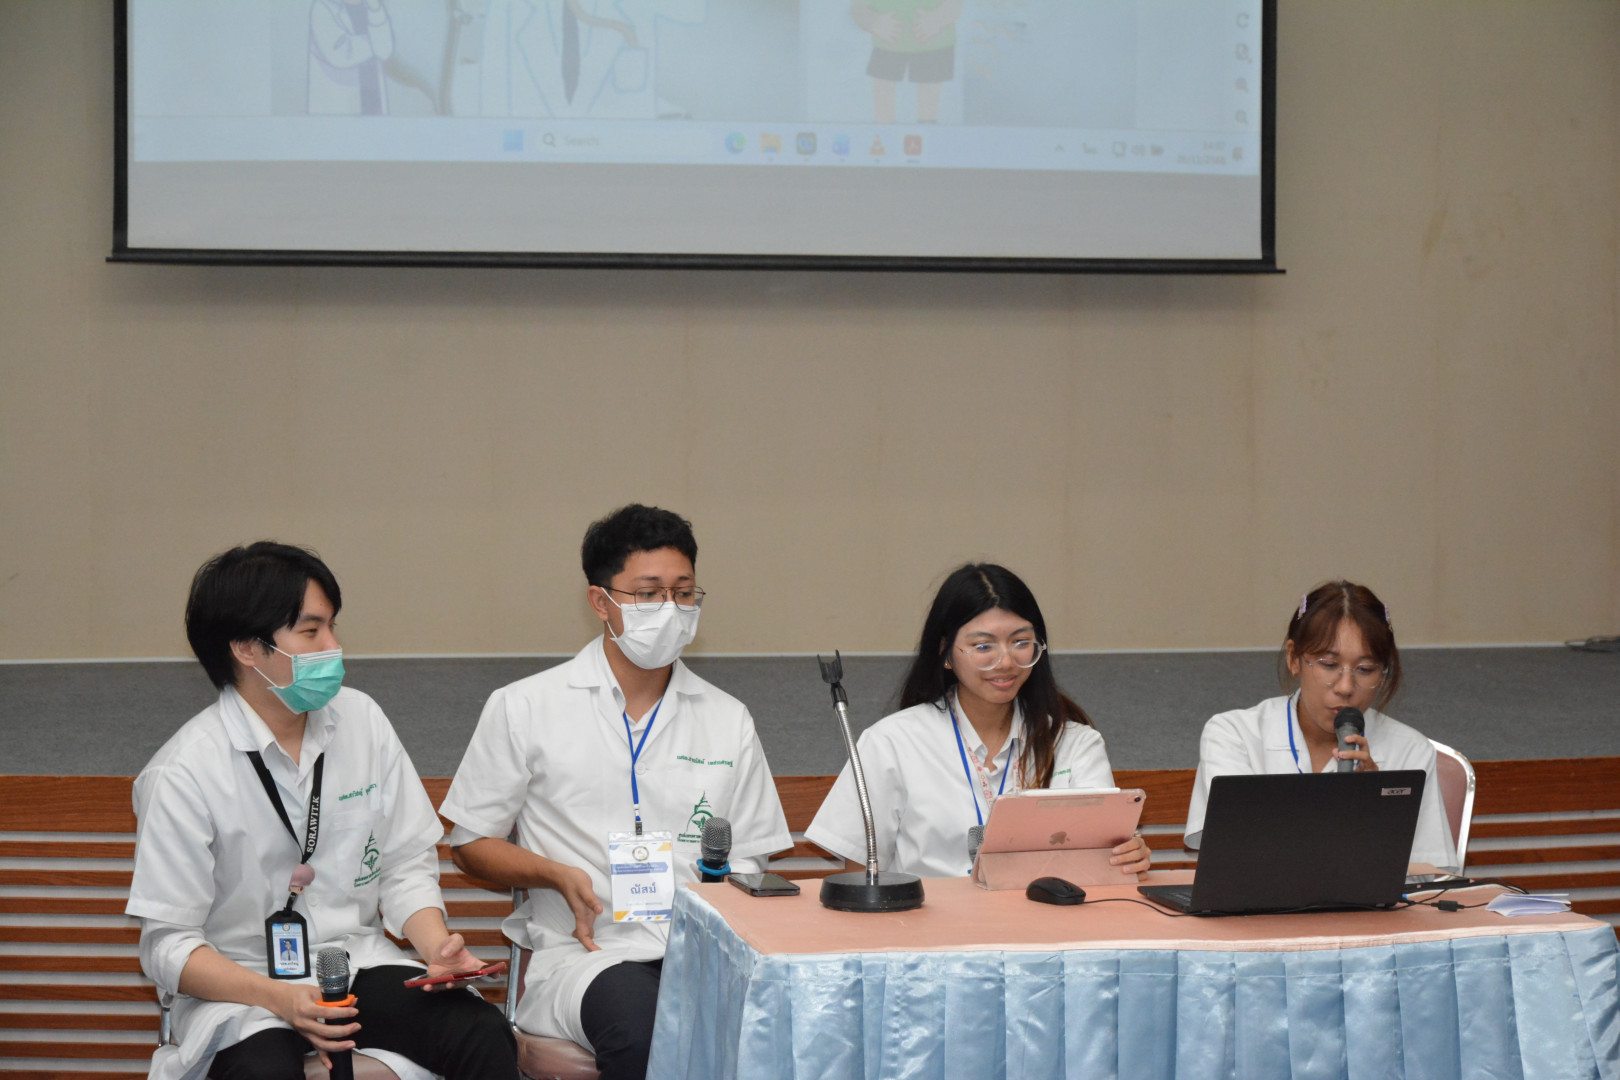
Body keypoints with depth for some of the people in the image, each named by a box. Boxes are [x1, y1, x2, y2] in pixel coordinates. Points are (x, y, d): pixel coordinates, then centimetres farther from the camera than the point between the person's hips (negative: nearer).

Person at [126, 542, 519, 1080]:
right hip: (239, 989, -4)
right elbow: (168, 945, -11)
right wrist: (279, 998, -25)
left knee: (485, 1036, -22)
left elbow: (405, 865, 10)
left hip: (357, 962, 4)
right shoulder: (183, 774, -12)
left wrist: (436, 948, -11)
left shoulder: (361, 720, 5)